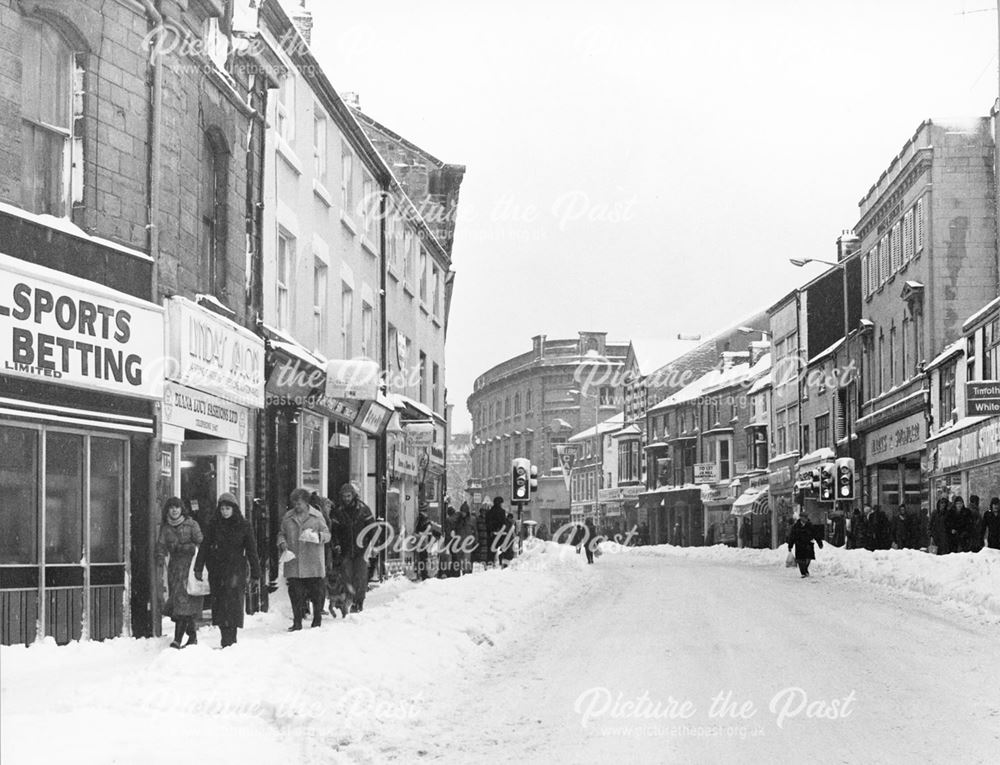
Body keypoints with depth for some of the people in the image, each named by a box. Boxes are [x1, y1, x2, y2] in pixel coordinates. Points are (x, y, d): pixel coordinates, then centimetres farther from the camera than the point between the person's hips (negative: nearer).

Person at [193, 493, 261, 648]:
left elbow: (251, 550, 5)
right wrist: (198, 568, -1)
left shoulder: (244, 526, 2)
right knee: (218, 602, 2)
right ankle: (228, 639, 9)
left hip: (236, 569, -3)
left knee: (232, 601, -13)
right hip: (216, 569, 3)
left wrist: (255, 572, 3)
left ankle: (229, 639, -17)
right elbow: (204, 547, 7)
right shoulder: (214, 525, 7)